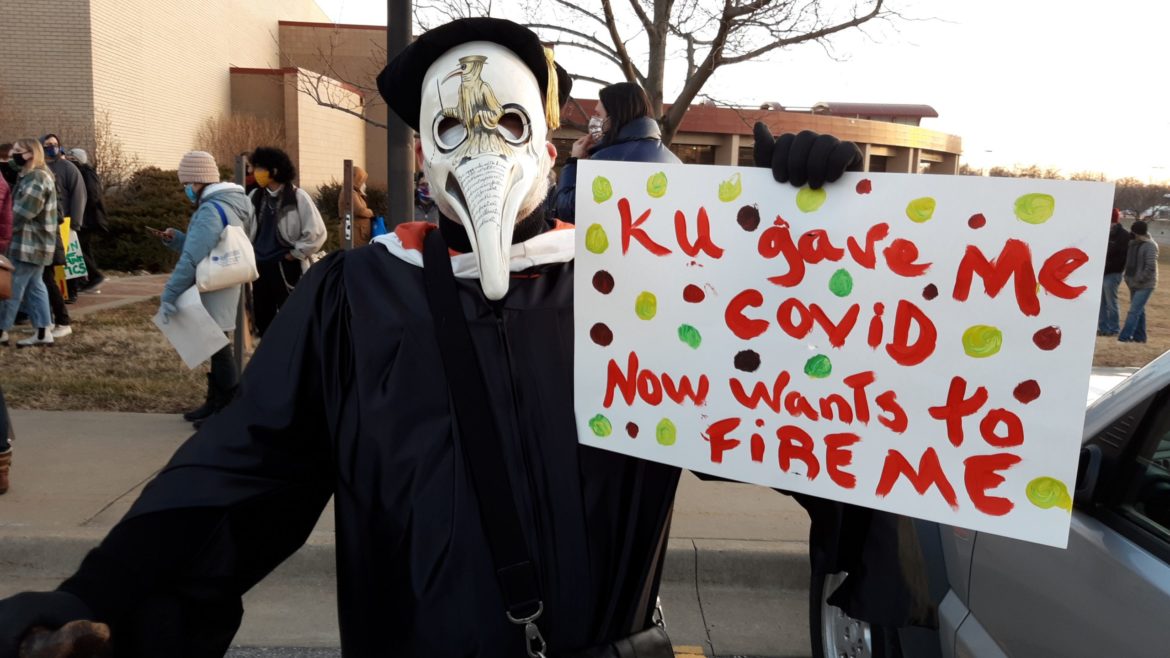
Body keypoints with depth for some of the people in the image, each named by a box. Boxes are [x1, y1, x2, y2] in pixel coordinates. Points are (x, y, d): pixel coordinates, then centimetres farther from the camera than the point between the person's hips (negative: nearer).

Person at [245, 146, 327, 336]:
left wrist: (294, 254, -8)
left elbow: (316, 232, -12)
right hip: (260, 266, 6)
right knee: (262, 320, 12)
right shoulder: (254, 197, 8)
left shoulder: (298, 197, -9)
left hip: (286, 267, -6)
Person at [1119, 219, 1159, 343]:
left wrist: (1140, 280, -18)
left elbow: (1150, 267, -20)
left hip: (1145, 285, -8)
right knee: (1139, 310, 15)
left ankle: (1124, 337, -15)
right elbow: (1129, 261, 19)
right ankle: (1139, 337, 23)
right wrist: (1129, 278, 8)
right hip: (1134, 284, 8)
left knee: (1134, 311, -11)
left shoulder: (1150, 246, -16)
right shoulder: (1133, 242, 6)